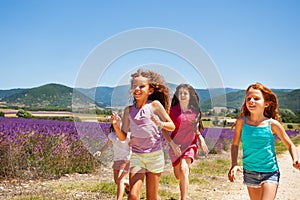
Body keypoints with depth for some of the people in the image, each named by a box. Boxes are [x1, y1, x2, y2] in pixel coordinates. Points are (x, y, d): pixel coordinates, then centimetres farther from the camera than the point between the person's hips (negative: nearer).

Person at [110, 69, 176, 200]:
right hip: (136, 156, 2)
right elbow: (123, 137, 4)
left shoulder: (155, 105, -5)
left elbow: (172, 126, -2)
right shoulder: (128, 110, 2)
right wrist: (115, 125, -14)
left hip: (154, 155, -2)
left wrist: (160, 124, -22)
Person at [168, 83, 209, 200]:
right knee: (178, 175, 12)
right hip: (176, 145, 0)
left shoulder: (195, 111, 0)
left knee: (183, 169, -22)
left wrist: (201, 139, 9)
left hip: (190, 144, 0)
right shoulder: (173, 110, -8)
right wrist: (170, 143, -16)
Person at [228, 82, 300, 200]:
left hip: (270, 173, -2)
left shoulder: (272, 124, -9)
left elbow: (290, 145, 3)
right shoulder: (242, 121, -6)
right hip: (249, 172, 3)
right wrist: (234, 165, -9)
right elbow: (235, 144, 5)